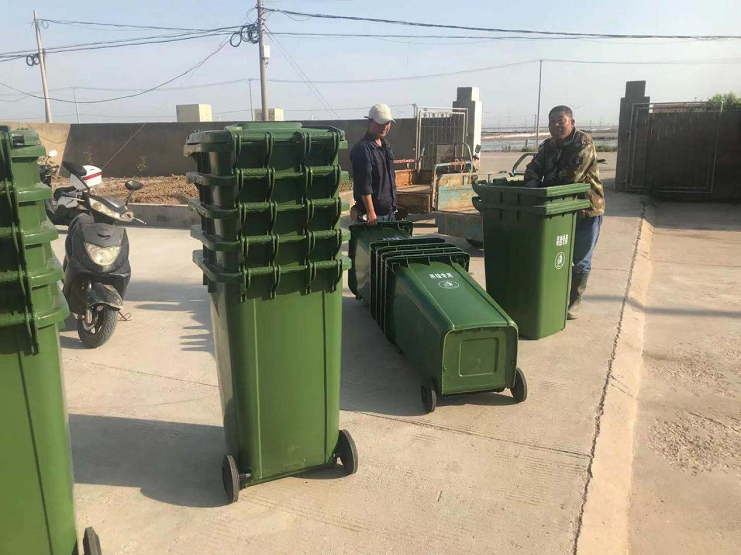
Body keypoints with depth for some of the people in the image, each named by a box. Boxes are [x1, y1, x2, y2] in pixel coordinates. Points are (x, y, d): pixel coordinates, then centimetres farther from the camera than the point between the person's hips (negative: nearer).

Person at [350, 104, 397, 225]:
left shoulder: (385, 145, 13)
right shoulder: (362, 149, -17)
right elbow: (364, 184, -22)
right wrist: (370, 212, -24)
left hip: (389, 211, 9)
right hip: (374, 212, -9)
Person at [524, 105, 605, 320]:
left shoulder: (583, 143, -13)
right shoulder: (548, 146, 8)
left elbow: (572, 175, -25)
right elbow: (533, 170, 4)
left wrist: (546, 183, -13)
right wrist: (533, 185, -18)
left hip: (586, 209, -6)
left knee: (579, 261, 5)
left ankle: (573, 303, 18)